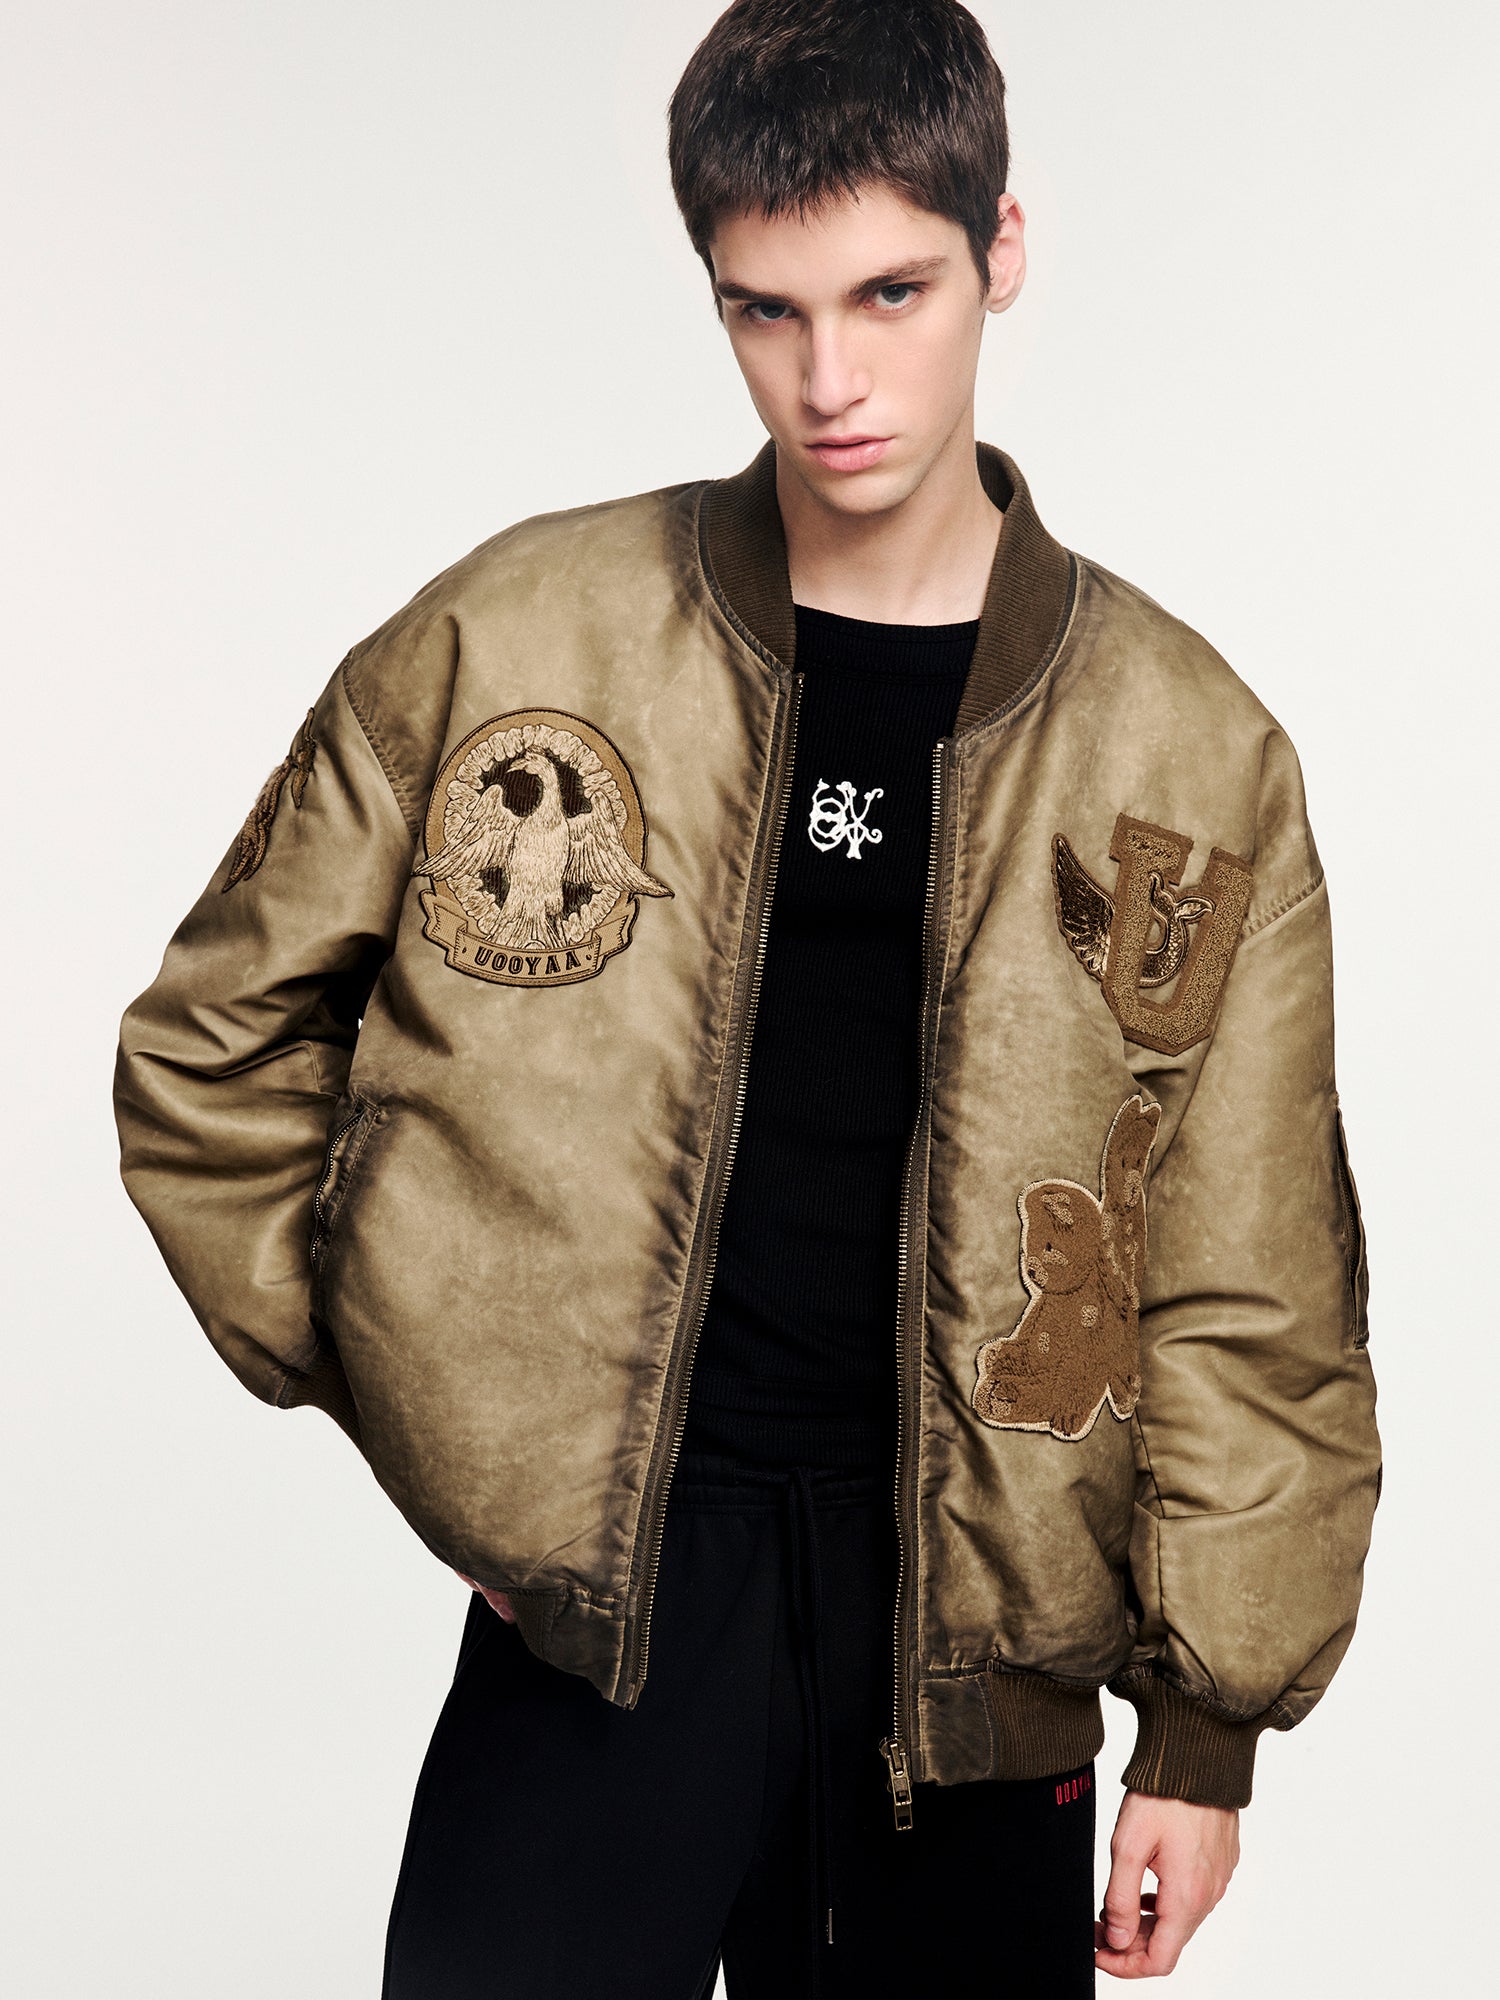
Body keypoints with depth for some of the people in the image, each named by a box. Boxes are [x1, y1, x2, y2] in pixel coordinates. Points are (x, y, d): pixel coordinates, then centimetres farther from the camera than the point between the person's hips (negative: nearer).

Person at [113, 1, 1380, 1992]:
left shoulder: (1191, 750, 0)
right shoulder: (515, 636, -1)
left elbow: (1245, 1294, 4)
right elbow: (217, 1039, 10)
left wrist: (1208, 1722, 3)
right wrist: (360, 1348, 6)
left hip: (972, 1621, 1)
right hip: (602, 1592, -1)